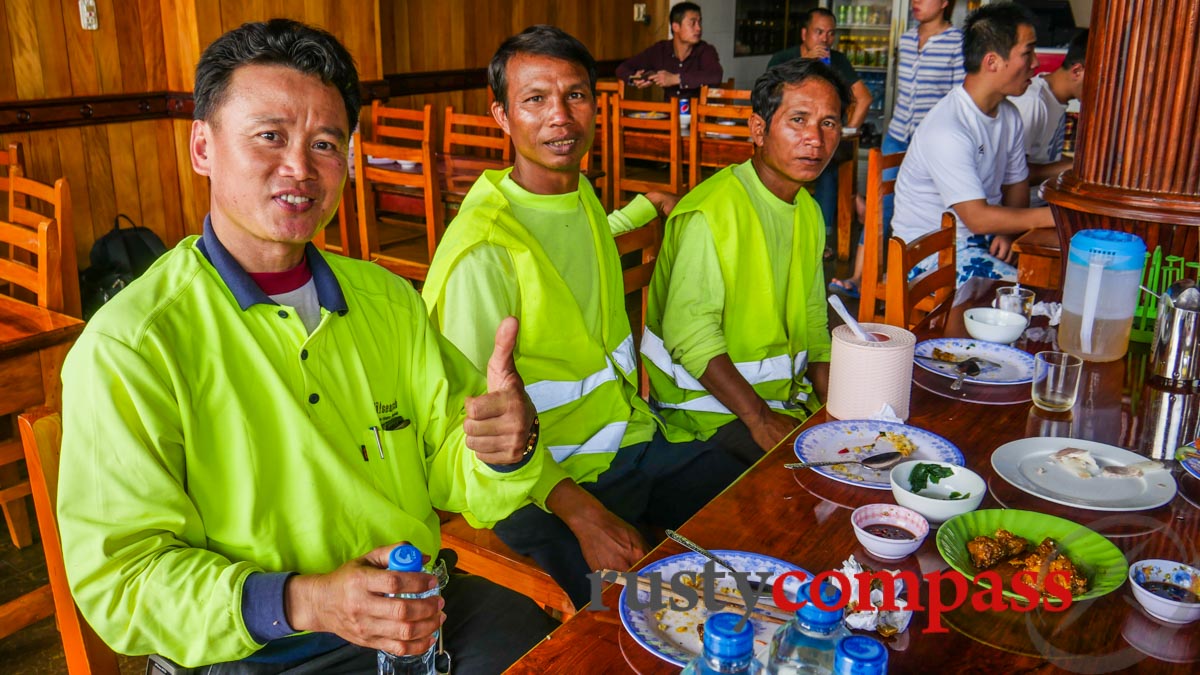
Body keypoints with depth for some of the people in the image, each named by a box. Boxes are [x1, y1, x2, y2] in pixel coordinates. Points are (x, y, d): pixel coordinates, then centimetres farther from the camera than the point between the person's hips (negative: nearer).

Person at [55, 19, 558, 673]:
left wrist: (507, 451, -17)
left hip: (428, 612, 5)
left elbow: (452, 478, 7)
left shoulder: (388, 300, 8)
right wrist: (304, 601, -26)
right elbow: (119, 579, -11)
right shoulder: (126, 347, -10)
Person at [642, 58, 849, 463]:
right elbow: (690, 336, -22)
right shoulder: (710, 213, -19)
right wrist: (759, 418, -25)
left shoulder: (808, 211, 11)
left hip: (789, 391, 8)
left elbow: (811, 319, 13)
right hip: (710, 404, -8)